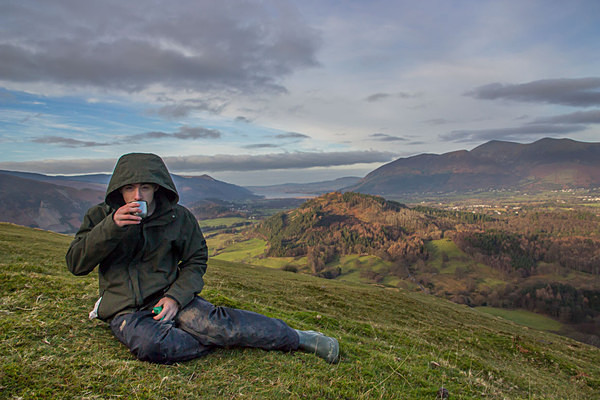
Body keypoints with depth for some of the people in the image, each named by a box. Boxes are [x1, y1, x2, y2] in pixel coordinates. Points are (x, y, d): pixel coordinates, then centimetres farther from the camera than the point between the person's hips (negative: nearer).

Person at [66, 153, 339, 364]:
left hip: (168, 297, 0)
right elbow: (76, 264, -6)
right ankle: (217, 341, -15)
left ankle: (297, 338, -17)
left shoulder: (178, 217, -2)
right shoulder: (100, 216, 0)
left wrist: (175, 297, -12)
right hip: (126, 310, 0)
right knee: (150, 345, -36)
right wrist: (111, 227, -22)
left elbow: (195, 262, 5)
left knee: (214, 322, -29)